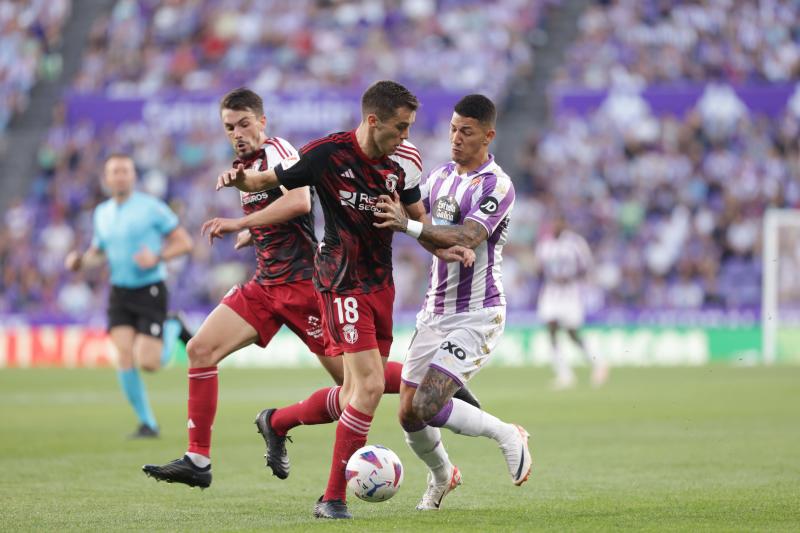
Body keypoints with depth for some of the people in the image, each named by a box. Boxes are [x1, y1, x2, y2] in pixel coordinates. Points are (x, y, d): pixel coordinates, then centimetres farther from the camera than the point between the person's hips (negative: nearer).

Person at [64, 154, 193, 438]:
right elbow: (98, 253, 24)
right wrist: (80, 261, 1)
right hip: (120, 294, 4)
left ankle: (174, 330, 22)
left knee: (147, 362, -12)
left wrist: (157, 257, -22)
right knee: (124, 356, -13)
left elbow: (184, 242, -5)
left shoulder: (151, 207, -8)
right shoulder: (102, 213, 10)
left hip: (150, 291, -4)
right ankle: (147, 423, -3)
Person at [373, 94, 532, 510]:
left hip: (477, 315, -7)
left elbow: (468, 237, -29)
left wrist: (410, 226, -42)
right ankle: (441, 476, 33)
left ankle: (507, 434, 4)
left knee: (426, 406, -19)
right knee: (408, 414, 4)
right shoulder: (440, 176, 10)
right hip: (434, 314, 7)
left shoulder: (497, 185, -14)